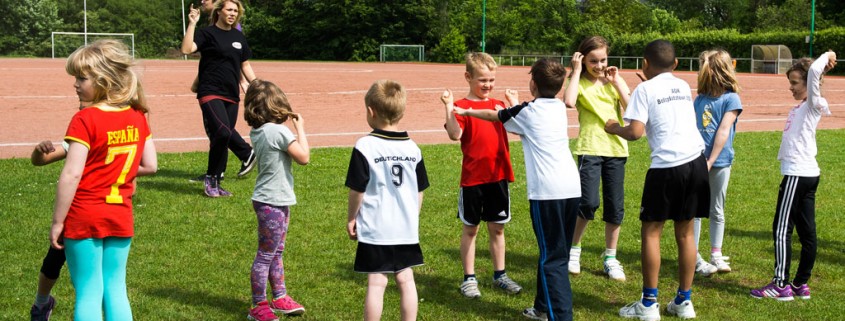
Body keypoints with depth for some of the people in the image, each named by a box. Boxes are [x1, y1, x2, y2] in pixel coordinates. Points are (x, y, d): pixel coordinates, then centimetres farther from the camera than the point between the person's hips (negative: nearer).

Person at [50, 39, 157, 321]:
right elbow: (150, 166, 5)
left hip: (84, 217, -5)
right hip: (121, 216, 5)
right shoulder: (137, 117, 2)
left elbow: (72, 175, -19)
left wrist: (57, 222, -12)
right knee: (115, 290, 12)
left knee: (88, 293, 3)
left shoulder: (85, 120, -16)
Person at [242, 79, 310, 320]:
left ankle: (279, 298, 33)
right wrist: (300, 128, -8)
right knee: (266, 255, 1)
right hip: (273, 202, -9)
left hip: (276, 200, 9)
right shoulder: (278, 131, -21)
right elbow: (304, 157, -16)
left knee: (276, 253, 20)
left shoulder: (258, 132, 5)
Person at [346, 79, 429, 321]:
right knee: (405, 279, 11)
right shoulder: (412, 147, 3)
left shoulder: (365, 146, -12)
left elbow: (357, 190, -10)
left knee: (376, 283, 0)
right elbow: (420, 190, 10)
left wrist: (351, 219, 4)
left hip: (375, 228, -4)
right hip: (406, 228, 4)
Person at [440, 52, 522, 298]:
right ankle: (469, 278, 16)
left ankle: (500, 275, 24)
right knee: (470, 228, 8)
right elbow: (455, 134, -22)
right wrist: (449, 106, -30)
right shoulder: (461, 106, -7)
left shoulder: (499, 105, 9)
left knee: (497, 227, 13)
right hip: (473, 178, -4)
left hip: (498, 175, 4)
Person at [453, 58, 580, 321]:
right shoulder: (560, 108, 14)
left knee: (552, 258, -5)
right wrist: (517, 106, 48)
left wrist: (465, 111, 32)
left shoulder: (527, 111, -1)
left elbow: (493, 116, 16)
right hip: (572, 188, 7)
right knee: (557, 253, 17)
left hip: (547, 192, -7)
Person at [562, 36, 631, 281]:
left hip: (616, 149, 4)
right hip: (590, 149, -4)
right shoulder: (580, 82, 1)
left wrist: (616, 81, -5)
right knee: (589, 202, -15)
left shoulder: (614, 81, 11)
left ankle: (610, 258, 20)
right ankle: (574, 249, 9)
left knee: (615, 206, 6)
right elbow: (568, 102, -23)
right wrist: (577, 71, -13)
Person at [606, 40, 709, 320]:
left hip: (666, 166, -6)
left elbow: (635, 132, -12)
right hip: (696, 162, 6)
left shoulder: (645, 89, -2)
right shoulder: (684, 86, 15)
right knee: (685, 232, 13)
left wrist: (614, 128, 9)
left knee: (651, 232, 5)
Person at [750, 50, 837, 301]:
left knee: (782, 229, -7)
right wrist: (827, 58, 20)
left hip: (797, 174, -10)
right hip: (808, 174, 10)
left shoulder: (813, 105, -10)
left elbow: (814, 70, -26)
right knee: (807, 231, 10)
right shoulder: (800, 107, 14)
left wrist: (827, 56, -9)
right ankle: (801, 284, 16)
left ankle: (781, 285, -6)